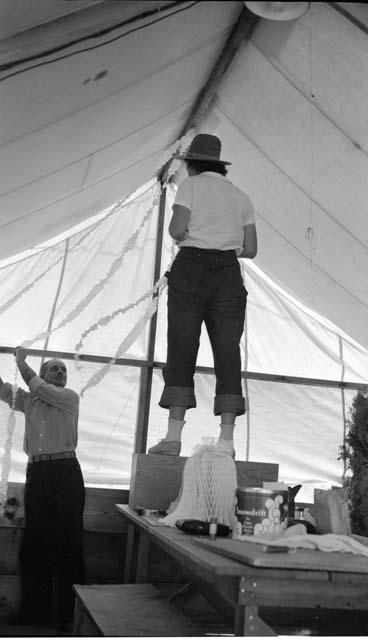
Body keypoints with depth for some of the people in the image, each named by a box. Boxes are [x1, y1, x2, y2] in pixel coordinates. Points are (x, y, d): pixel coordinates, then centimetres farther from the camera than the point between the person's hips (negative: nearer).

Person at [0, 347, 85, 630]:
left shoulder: (70, 397, 3)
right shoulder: (30, 401, 17)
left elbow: (39, 388, -8)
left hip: (65, 472, -4)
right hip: (36, 472, 5)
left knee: (68, 542, -3)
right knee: (34, 543, 9)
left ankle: (69, 612, 5)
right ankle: (35, 609, 20)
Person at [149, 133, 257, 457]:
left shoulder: (191, 185, 6)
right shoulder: (241, 196, 19)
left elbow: (177, 230, -9)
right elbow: (250, 249, 14)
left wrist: (177, 230, 13)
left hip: (191, 269, -3)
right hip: (229, 273, 3)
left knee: (181, 352, -3)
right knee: (228, 354, 0)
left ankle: (174, 436, -7)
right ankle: (227, 439, -4)